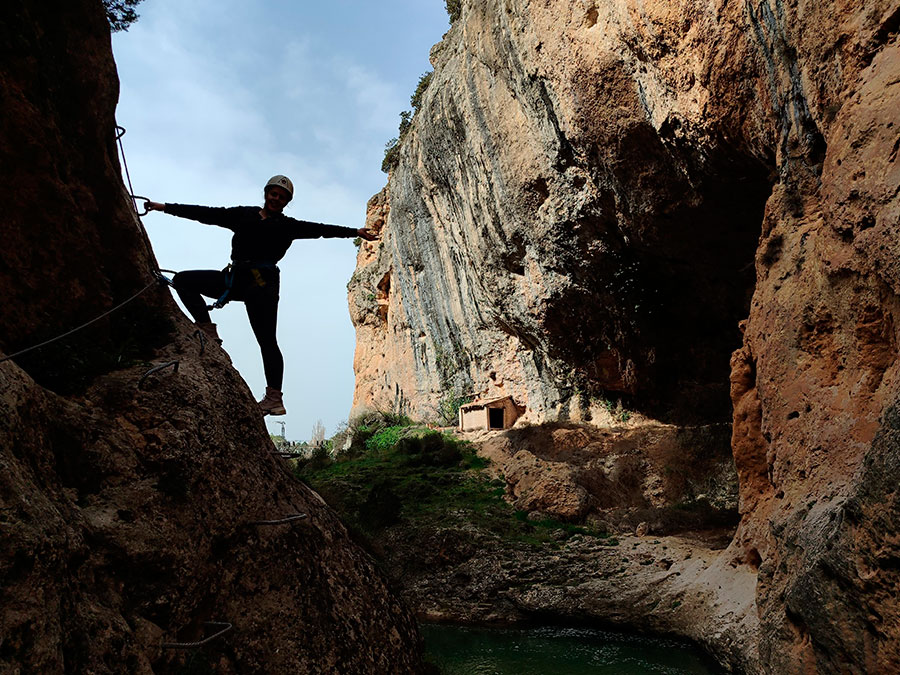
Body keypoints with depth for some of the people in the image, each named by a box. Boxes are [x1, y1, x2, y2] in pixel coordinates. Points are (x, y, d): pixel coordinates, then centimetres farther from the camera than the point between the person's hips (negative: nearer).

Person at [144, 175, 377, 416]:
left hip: (262, 282, -4)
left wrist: (354, 232, -2)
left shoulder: (288, 226, 10)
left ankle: (274, 398, -6)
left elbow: (319, 229, 4)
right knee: (183, 280, -3)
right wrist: (165, 207, 12)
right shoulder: (244, 214, 16)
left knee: (267, 341, -7)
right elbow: (207, 214, 14)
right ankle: (208, 332, -3)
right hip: (235, 278, 4)